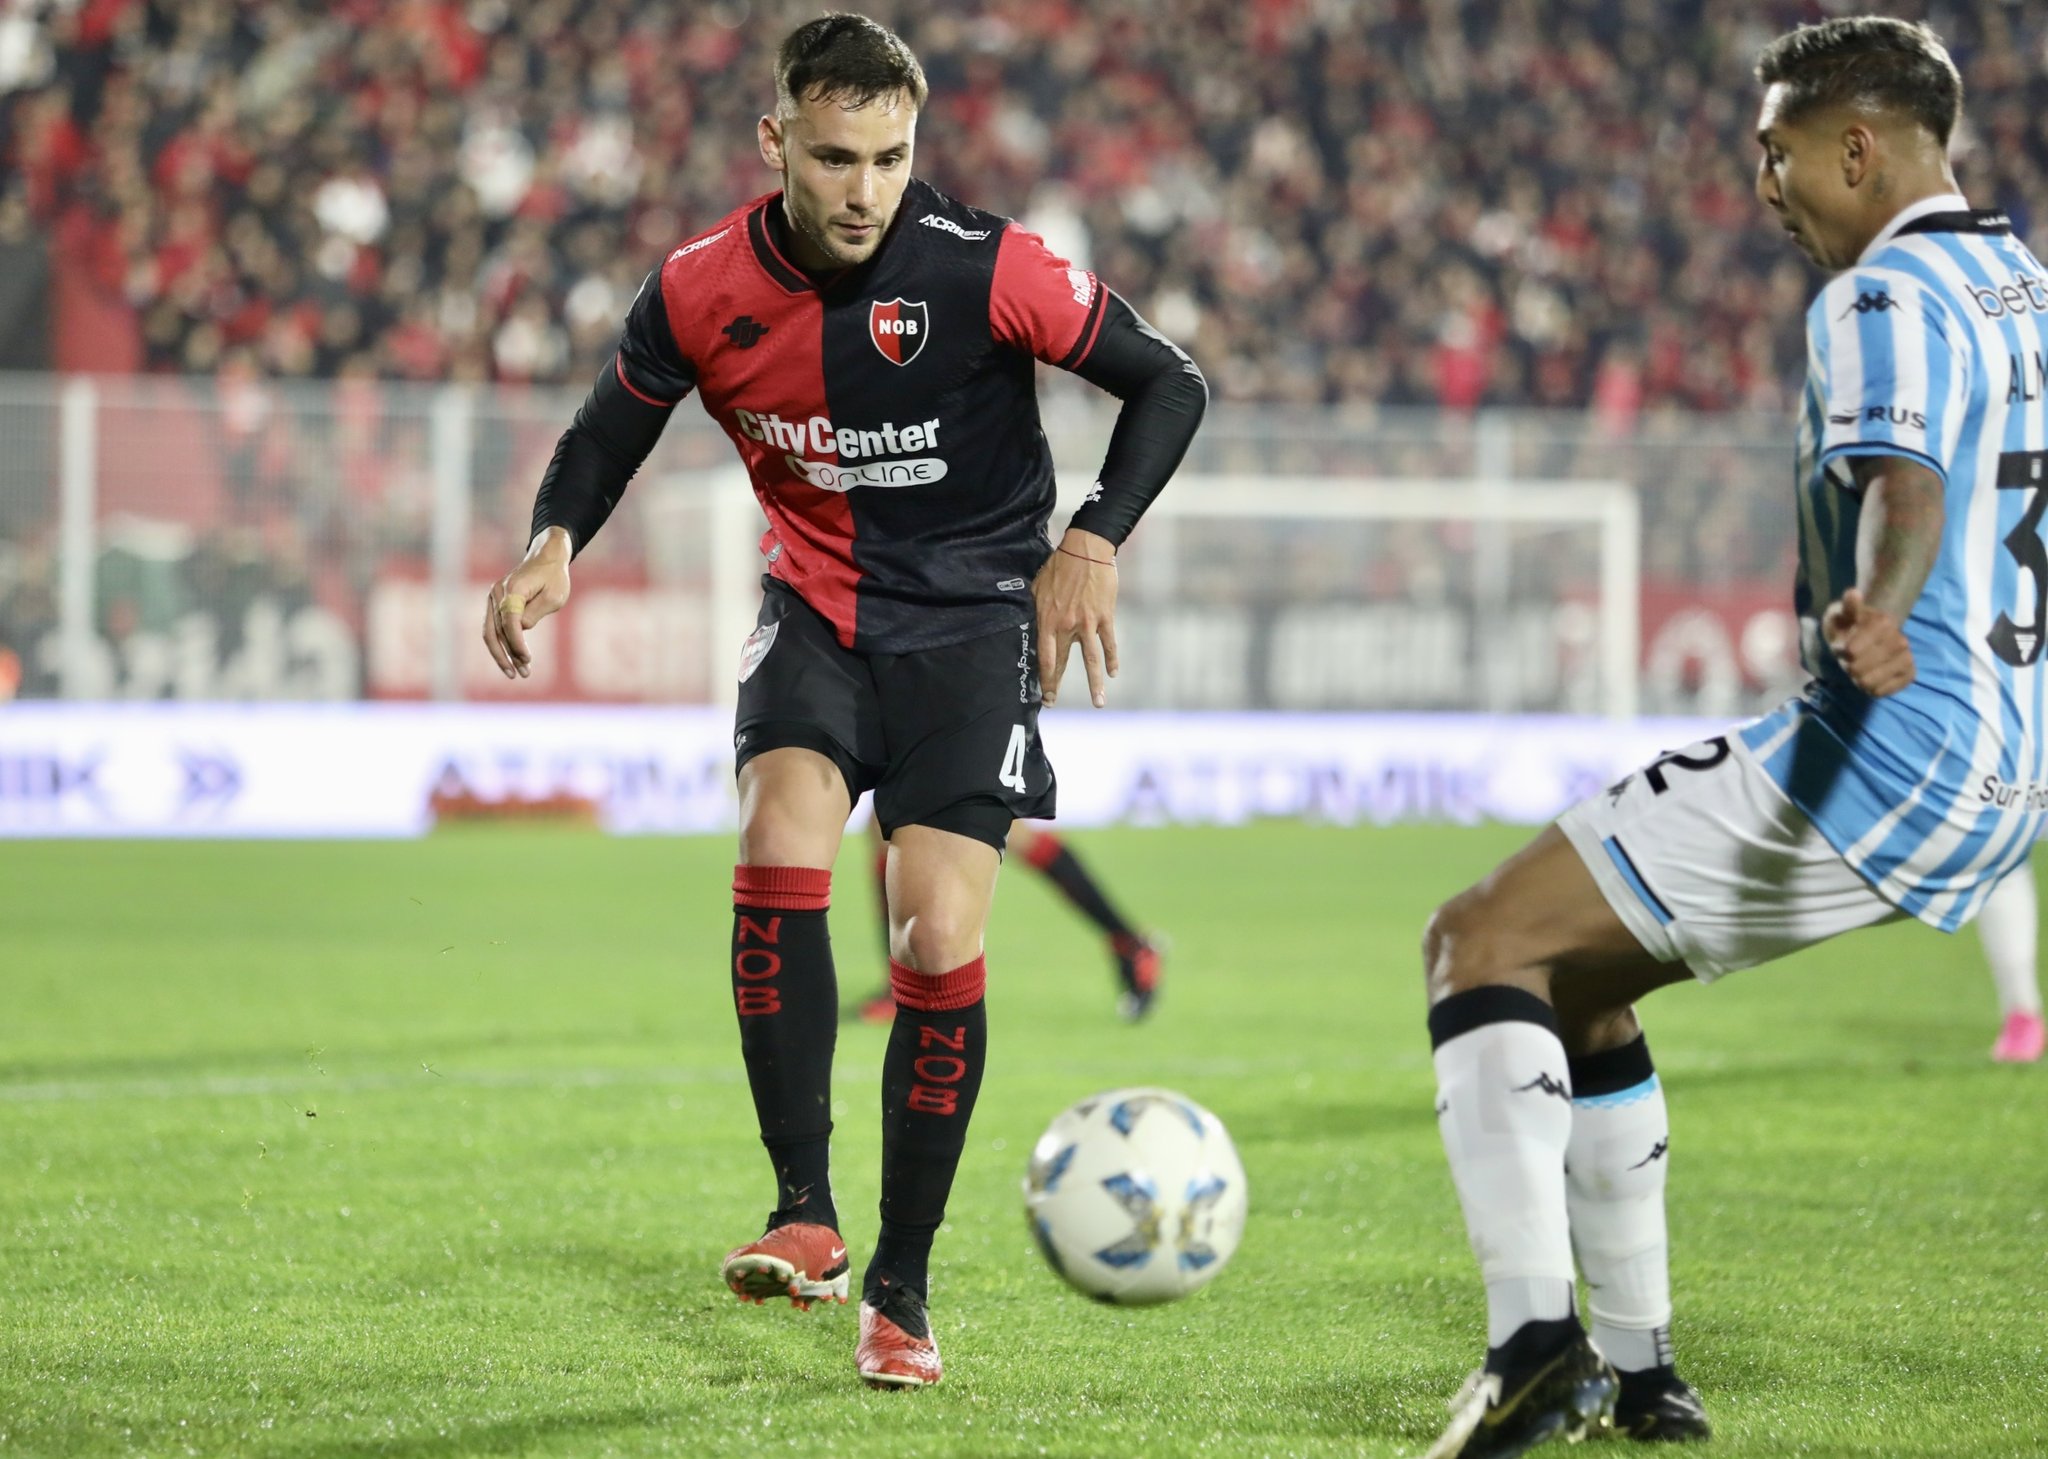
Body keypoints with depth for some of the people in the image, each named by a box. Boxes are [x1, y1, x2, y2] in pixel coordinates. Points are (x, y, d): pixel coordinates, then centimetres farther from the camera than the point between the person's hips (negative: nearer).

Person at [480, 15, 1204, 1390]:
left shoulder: (987, 269, -18)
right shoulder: (702, 291, -9)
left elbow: (1169, 384, -7)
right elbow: (613, 427, 10)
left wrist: (1092, 541, -20)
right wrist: (554, 542, -9)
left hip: (972, 616, -2)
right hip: (818, 602, 2)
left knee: (940, 941, -12)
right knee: (781, 844, -26)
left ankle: (902, 1288, 2)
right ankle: (805, 1218, -19)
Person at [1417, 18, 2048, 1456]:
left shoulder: (1881, 299, -13)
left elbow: (1902, 486, -34)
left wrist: (1878, 612, -52)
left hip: (1885, 751, -10)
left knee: (1484, 942, -10)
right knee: (1576, 976, 21)